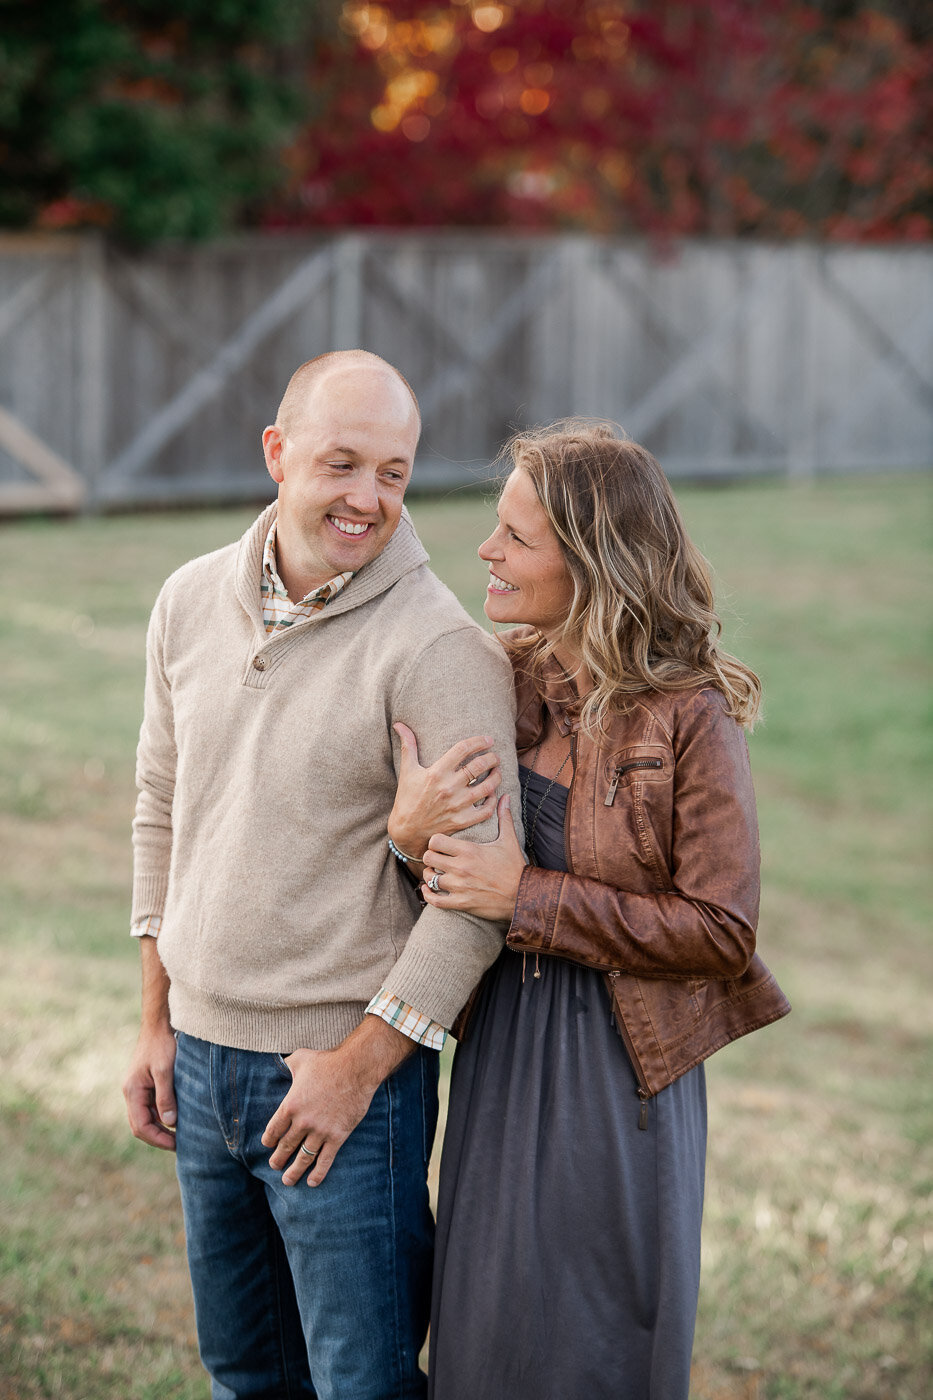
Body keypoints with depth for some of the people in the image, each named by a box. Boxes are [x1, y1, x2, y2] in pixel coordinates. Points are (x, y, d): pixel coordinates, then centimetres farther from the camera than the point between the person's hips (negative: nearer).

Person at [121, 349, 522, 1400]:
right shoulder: (192, 603, 3)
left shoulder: (437, 647, -17)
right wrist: (158, 1025, 13)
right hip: (201, 1055, 6)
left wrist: (357, 1065, -17)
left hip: (350, 1070, -6)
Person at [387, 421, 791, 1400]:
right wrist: (409, 832, -16)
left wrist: (528, 899, -19)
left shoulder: (688, 714, -16)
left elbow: (722, 929, -17)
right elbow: (470, 873, 8)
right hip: (501, 1047, 5)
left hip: (619, 1063, -5)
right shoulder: (507, 678, 1)